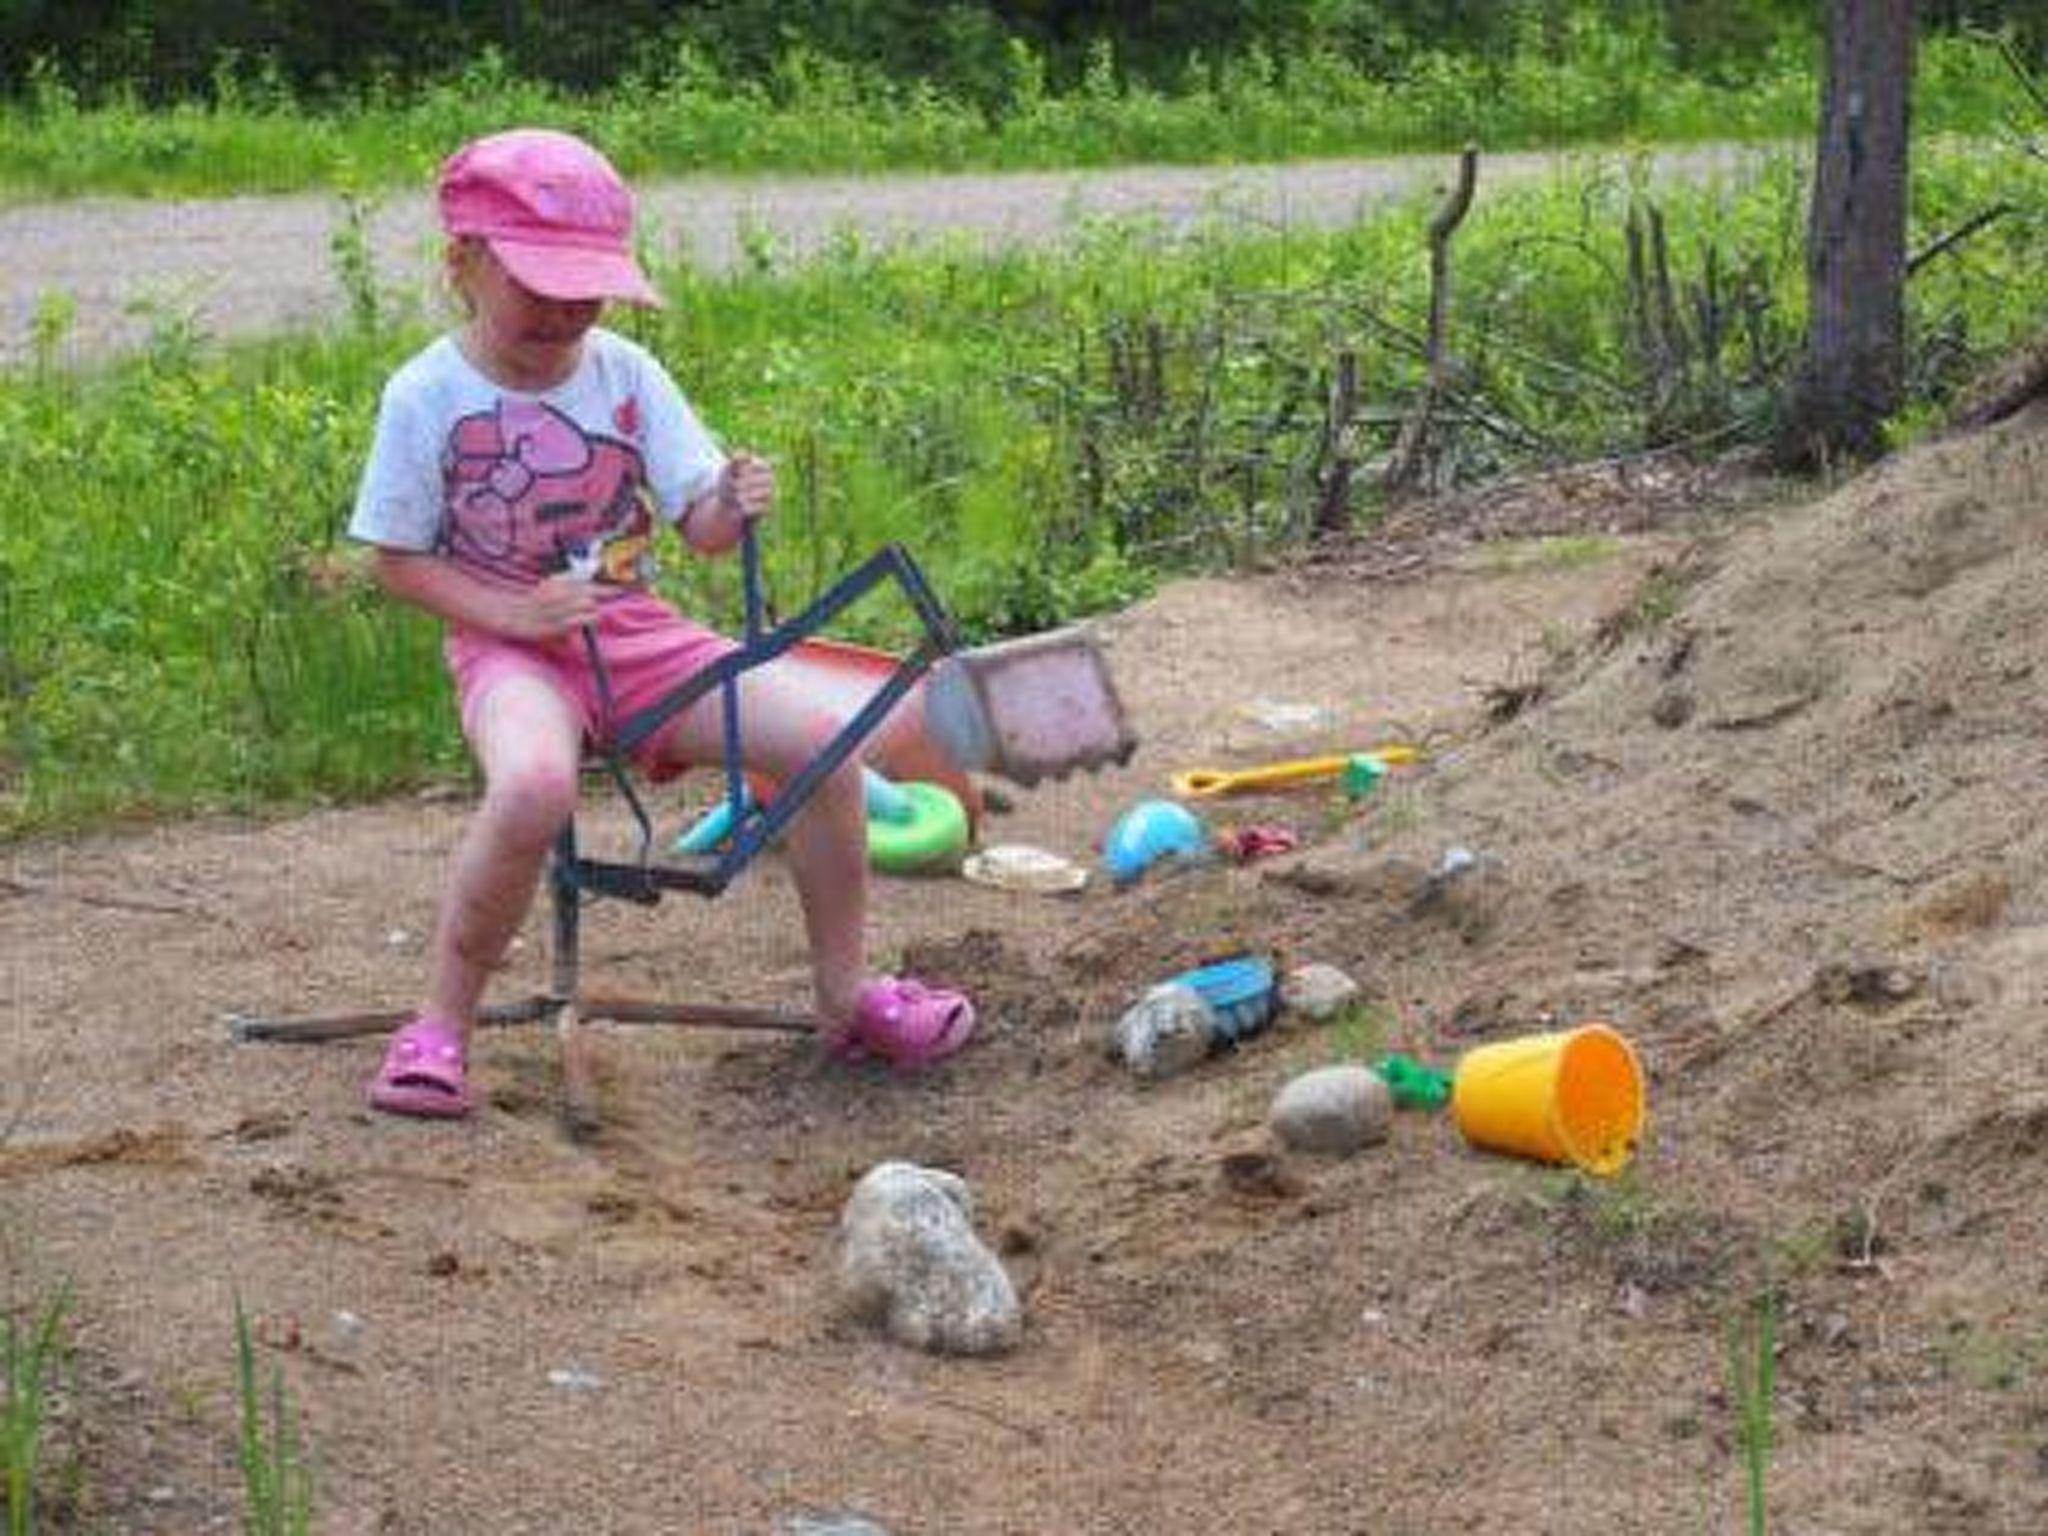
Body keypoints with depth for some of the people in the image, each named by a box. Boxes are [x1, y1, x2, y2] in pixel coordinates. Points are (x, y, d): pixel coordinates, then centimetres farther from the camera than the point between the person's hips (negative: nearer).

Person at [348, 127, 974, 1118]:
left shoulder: (625, 372, 0)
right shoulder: (427, 397, -9)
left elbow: (699, 525, 0)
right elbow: (395, 559, -4)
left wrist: (733, 508, -24)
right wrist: (512, 613, -17)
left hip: (635, 630, 4)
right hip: (511, 647, -4)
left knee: (820, 741, -13)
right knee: (534, 786, -38)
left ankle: (846, 993, 6)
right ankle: (439, 1027, -20)